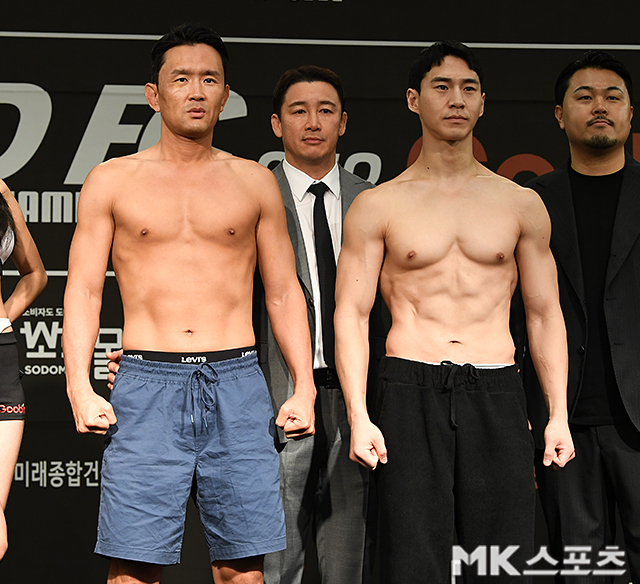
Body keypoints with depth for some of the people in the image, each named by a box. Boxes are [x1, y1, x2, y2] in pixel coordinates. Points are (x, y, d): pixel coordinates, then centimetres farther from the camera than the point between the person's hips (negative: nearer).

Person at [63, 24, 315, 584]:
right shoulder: (113, 180, 9)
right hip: (148, 385, -1)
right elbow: (83, 291, 6)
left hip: (237, 383, 1)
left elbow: (285, 292, 14)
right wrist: (81, 388, -7)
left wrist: (303, 386, 2)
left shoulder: (255, 182, 13)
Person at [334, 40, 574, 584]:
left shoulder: (522, 204, 13)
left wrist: (559, 414, 6)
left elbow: (545, 314, 15)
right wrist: (358, 416, -7)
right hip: (411, 391, -1)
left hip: (497, 396, 2)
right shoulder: (377, 206, 7)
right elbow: (351, 314, 4)